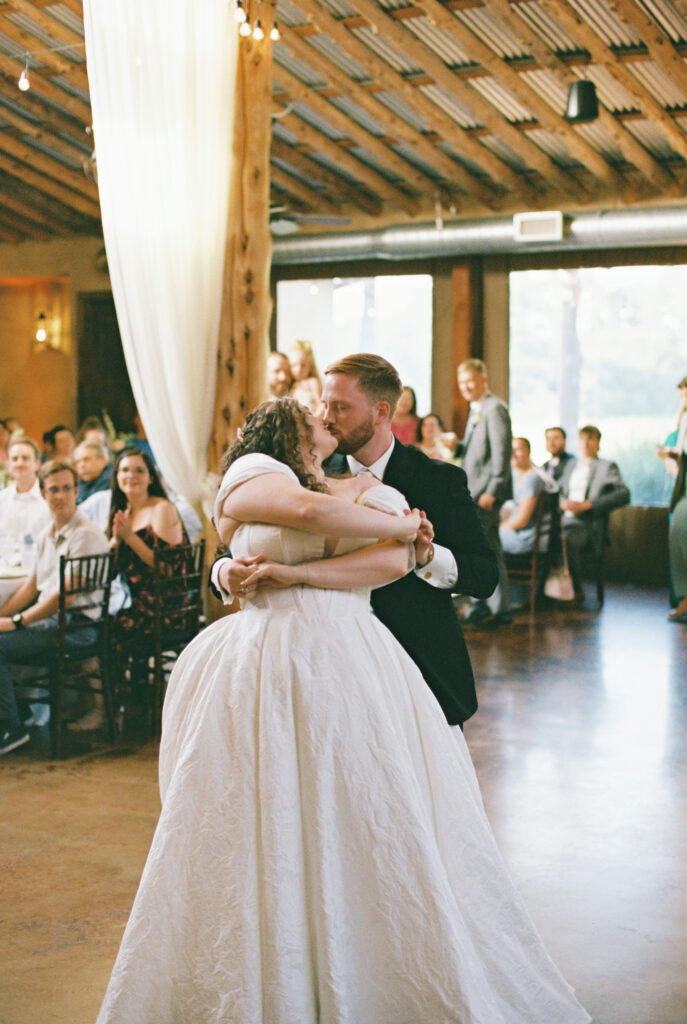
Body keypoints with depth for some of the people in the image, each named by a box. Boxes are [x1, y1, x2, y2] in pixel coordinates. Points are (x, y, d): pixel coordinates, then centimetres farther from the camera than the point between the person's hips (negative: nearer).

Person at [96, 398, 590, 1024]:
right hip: (274, 661, -3)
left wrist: (294, 574, -8)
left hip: (352, 663, 3)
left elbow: (394, 563, 2)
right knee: (269, 834, -2)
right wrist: (399, 524, 4)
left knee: (375, 823, 0)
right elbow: (310, 511, -10)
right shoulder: (252, 474, 12)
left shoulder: (367, 492, 21)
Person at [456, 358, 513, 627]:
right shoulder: (477, 410, 19)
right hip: (477, 491, 10)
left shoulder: (494, 408, -10)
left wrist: (492, 491, -22)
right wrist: (457, 447, 6)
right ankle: (500, 609, 13)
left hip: (488, 490, -10)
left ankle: (480, 603, -9)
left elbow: (501, 452, -17)